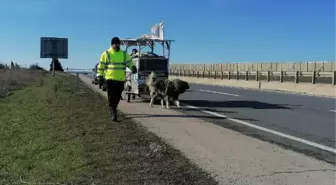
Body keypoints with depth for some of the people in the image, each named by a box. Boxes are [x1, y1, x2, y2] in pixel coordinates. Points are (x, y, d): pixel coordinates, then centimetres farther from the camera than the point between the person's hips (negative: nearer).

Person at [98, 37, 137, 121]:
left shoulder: (124, 54, 10)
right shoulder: (106, 54, 1)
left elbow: (129, 62, 11)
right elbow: (101, 66, 3)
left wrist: (133, 67, -11)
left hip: (121, 79, 4)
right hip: (110, 79, -4)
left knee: (117, 97, 13)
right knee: (111, 97, -7)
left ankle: (112, 110, 33)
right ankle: (113, 114, -7)